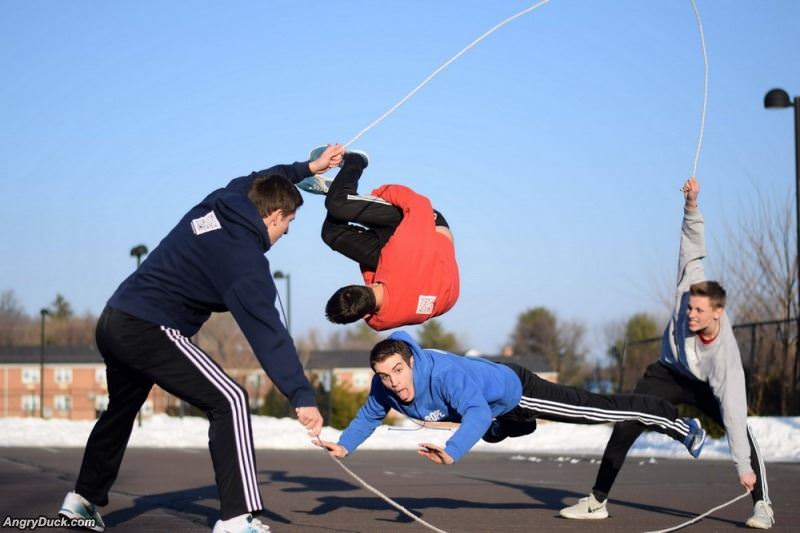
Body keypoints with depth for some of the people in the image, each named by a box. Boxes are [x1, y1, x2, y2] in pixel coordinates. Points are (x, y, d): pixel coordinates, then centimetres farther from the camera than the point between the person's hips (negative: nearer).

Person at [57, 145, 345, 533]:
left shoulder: (217, 204, 7)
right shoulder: (244, 259, -16)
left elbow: (256, 180, 31)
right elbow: (266, 333, -22)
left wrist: (309, 168, 38)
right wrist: (302, 396, -23)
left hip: (114, 320, 10)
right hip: (150, 330, -10)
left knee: (122, 409, 29)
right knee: (229, 401, -11)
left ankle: (83, 499, 43)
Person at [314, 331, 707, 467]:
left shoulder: (445, 373, -45)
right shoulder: (383, 387, -23)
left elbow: (477, 414, -59)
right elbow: (369, 415, -1)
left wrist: (452, 452, -74)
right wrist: (344, 445, -15)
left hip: (515, 389, -7)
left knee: (600, 409, 0)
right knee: (493, 434, 40)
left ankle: (679, 424, 18)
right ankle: (526, 427, 77)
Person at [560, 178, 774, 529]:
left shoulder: (726, 356, -38)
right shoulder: (689, 291, -32)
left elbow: (734, 411, -41)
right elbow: (693, 247, -27)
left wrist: (743, 467, -42)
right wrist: (691, 206, -39)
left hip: (708, 386, -3)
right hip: (669, 373, 3)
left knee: (739, 427, -27)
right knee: (625, 427, -9)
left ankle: (762, 505, -16)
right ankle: (598, 501, -2)